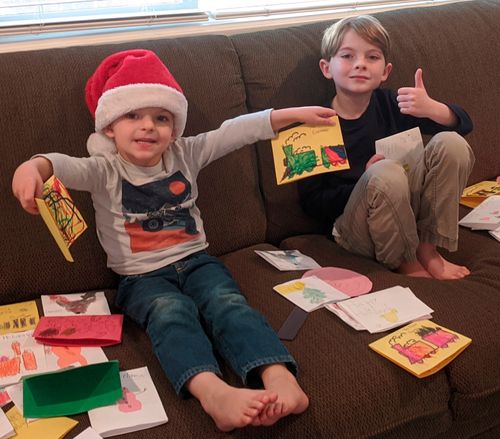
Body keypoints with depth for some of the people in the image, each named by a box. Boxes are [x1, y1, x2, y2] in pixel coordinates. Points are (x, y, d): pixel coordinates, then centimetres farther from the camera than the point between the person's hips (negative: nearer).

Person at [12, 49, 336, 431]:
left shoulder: (185, 154, 7)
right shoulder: (104, 171, -3)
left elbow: (238, 131, 6)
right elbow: (65, 166, -24)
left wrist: (295, 114, 4)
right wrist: (34, 167, -48)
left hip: (196, 261, 3)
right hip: (141, 277, -2)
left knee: (227, 302, -27)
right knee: (171, 312, -33)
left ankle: (280, 379, -48)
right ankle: (211, 391, -58)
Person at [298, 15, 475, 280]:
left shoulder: (389, 104, 0)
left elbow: (463, 124, -2)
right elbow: (311, 203, -10)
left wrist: (430, 108, -25)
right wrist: (368, 184, -23)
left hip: (406, 213, 5)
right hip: (353, 229, -4)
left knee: (451, 142, -13)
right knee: (386, 172, -34)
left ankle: (427, 248, -7)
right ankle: (405, 263, -10)